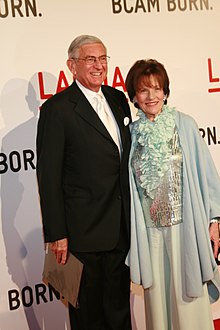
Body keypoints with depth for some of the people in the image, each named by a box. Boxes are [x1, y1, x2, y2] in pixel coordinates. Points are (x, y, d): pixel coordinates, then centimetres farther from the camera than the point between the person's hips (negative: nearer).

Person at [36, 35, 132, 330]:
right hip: (84, 229, -6)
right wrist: (57, 234, -14)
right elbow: (49, 177, -13)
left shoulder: (118, 99, 8)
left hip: (122, 225, 6)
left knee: (119, 304, 21)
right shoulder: (57, 109, -13)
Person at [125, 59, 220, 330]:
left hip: (184, 225, -2)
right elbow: (128, 184, 9)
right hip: (148, 229, 2)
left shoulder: (184, 125, -2)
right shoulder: (131, 134, 4)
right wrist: (128, 233, 8)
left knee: (188, 297, 5)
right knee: (156, 295, 12)